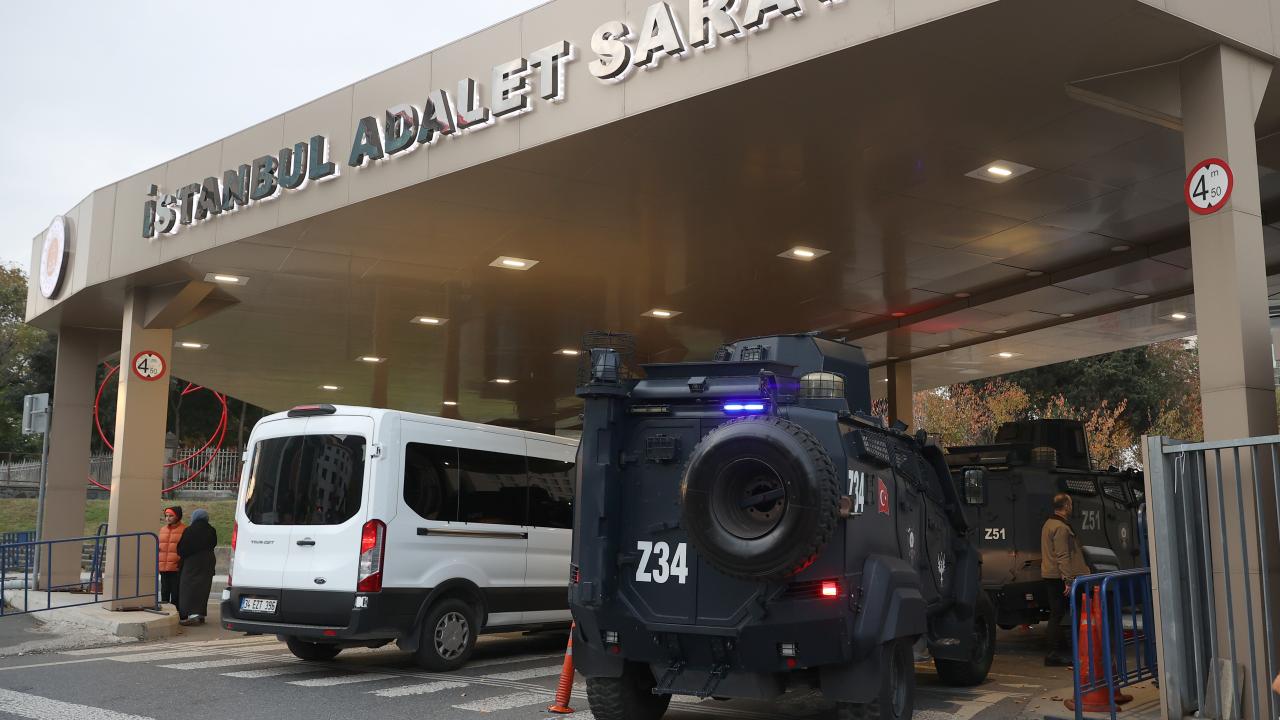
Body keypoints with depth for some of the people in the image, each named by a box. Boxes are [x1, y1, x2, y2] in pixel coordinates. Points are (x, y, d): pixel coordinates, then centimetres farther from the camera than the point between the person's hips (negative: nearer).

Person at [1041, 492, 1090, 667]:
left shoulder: (1049, 524, 16)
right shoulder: (1061, 528, -17)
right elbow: (1062, 556, -22)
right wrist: (1068, 580, -24)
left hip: (1049, 575, 10)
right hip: (1058, 576, -10)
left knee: (1057, 612, 16)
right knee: (1057, 613, -7)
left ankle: (1062, 647, 25)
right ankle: (1054, 654, -6)